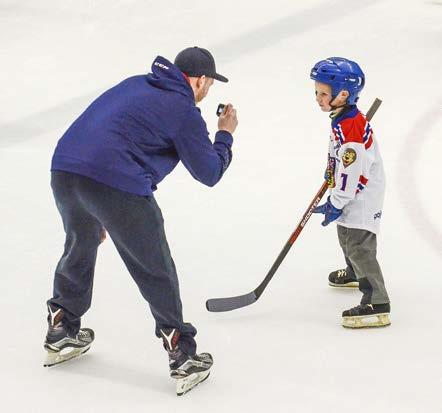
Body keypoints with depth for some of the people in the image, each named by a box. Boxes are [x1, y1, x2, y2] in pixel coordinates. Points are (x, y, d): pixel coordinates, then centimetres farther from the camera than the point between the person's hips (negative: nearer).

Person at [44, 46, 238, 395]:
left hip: (64, 170, 7)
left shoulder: (133, 85, 24)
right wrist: (225, 135, 27)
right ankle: (183, 356, 13)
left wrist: (100, 215, 35)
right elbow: (209, 173, 8)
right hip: (116, 187, -7)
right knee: (156, 271, 7)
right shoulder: (184, 111, 3)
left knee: (81, 246, 31)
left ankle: (61, 332, 41)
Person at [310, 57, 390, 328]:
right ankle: (355, 274, 54)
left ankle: (377, 305, -12)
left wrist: (335, 204, -22)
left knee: (359, 246, -13)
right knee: (347, 236, 29)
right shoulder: (342, 117, 1)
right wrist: (331, 171, 31)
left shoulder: (352, 128, -30)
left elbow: (351, 173, -29)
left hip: (362, 197, -11)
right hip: (350, 193, 11)